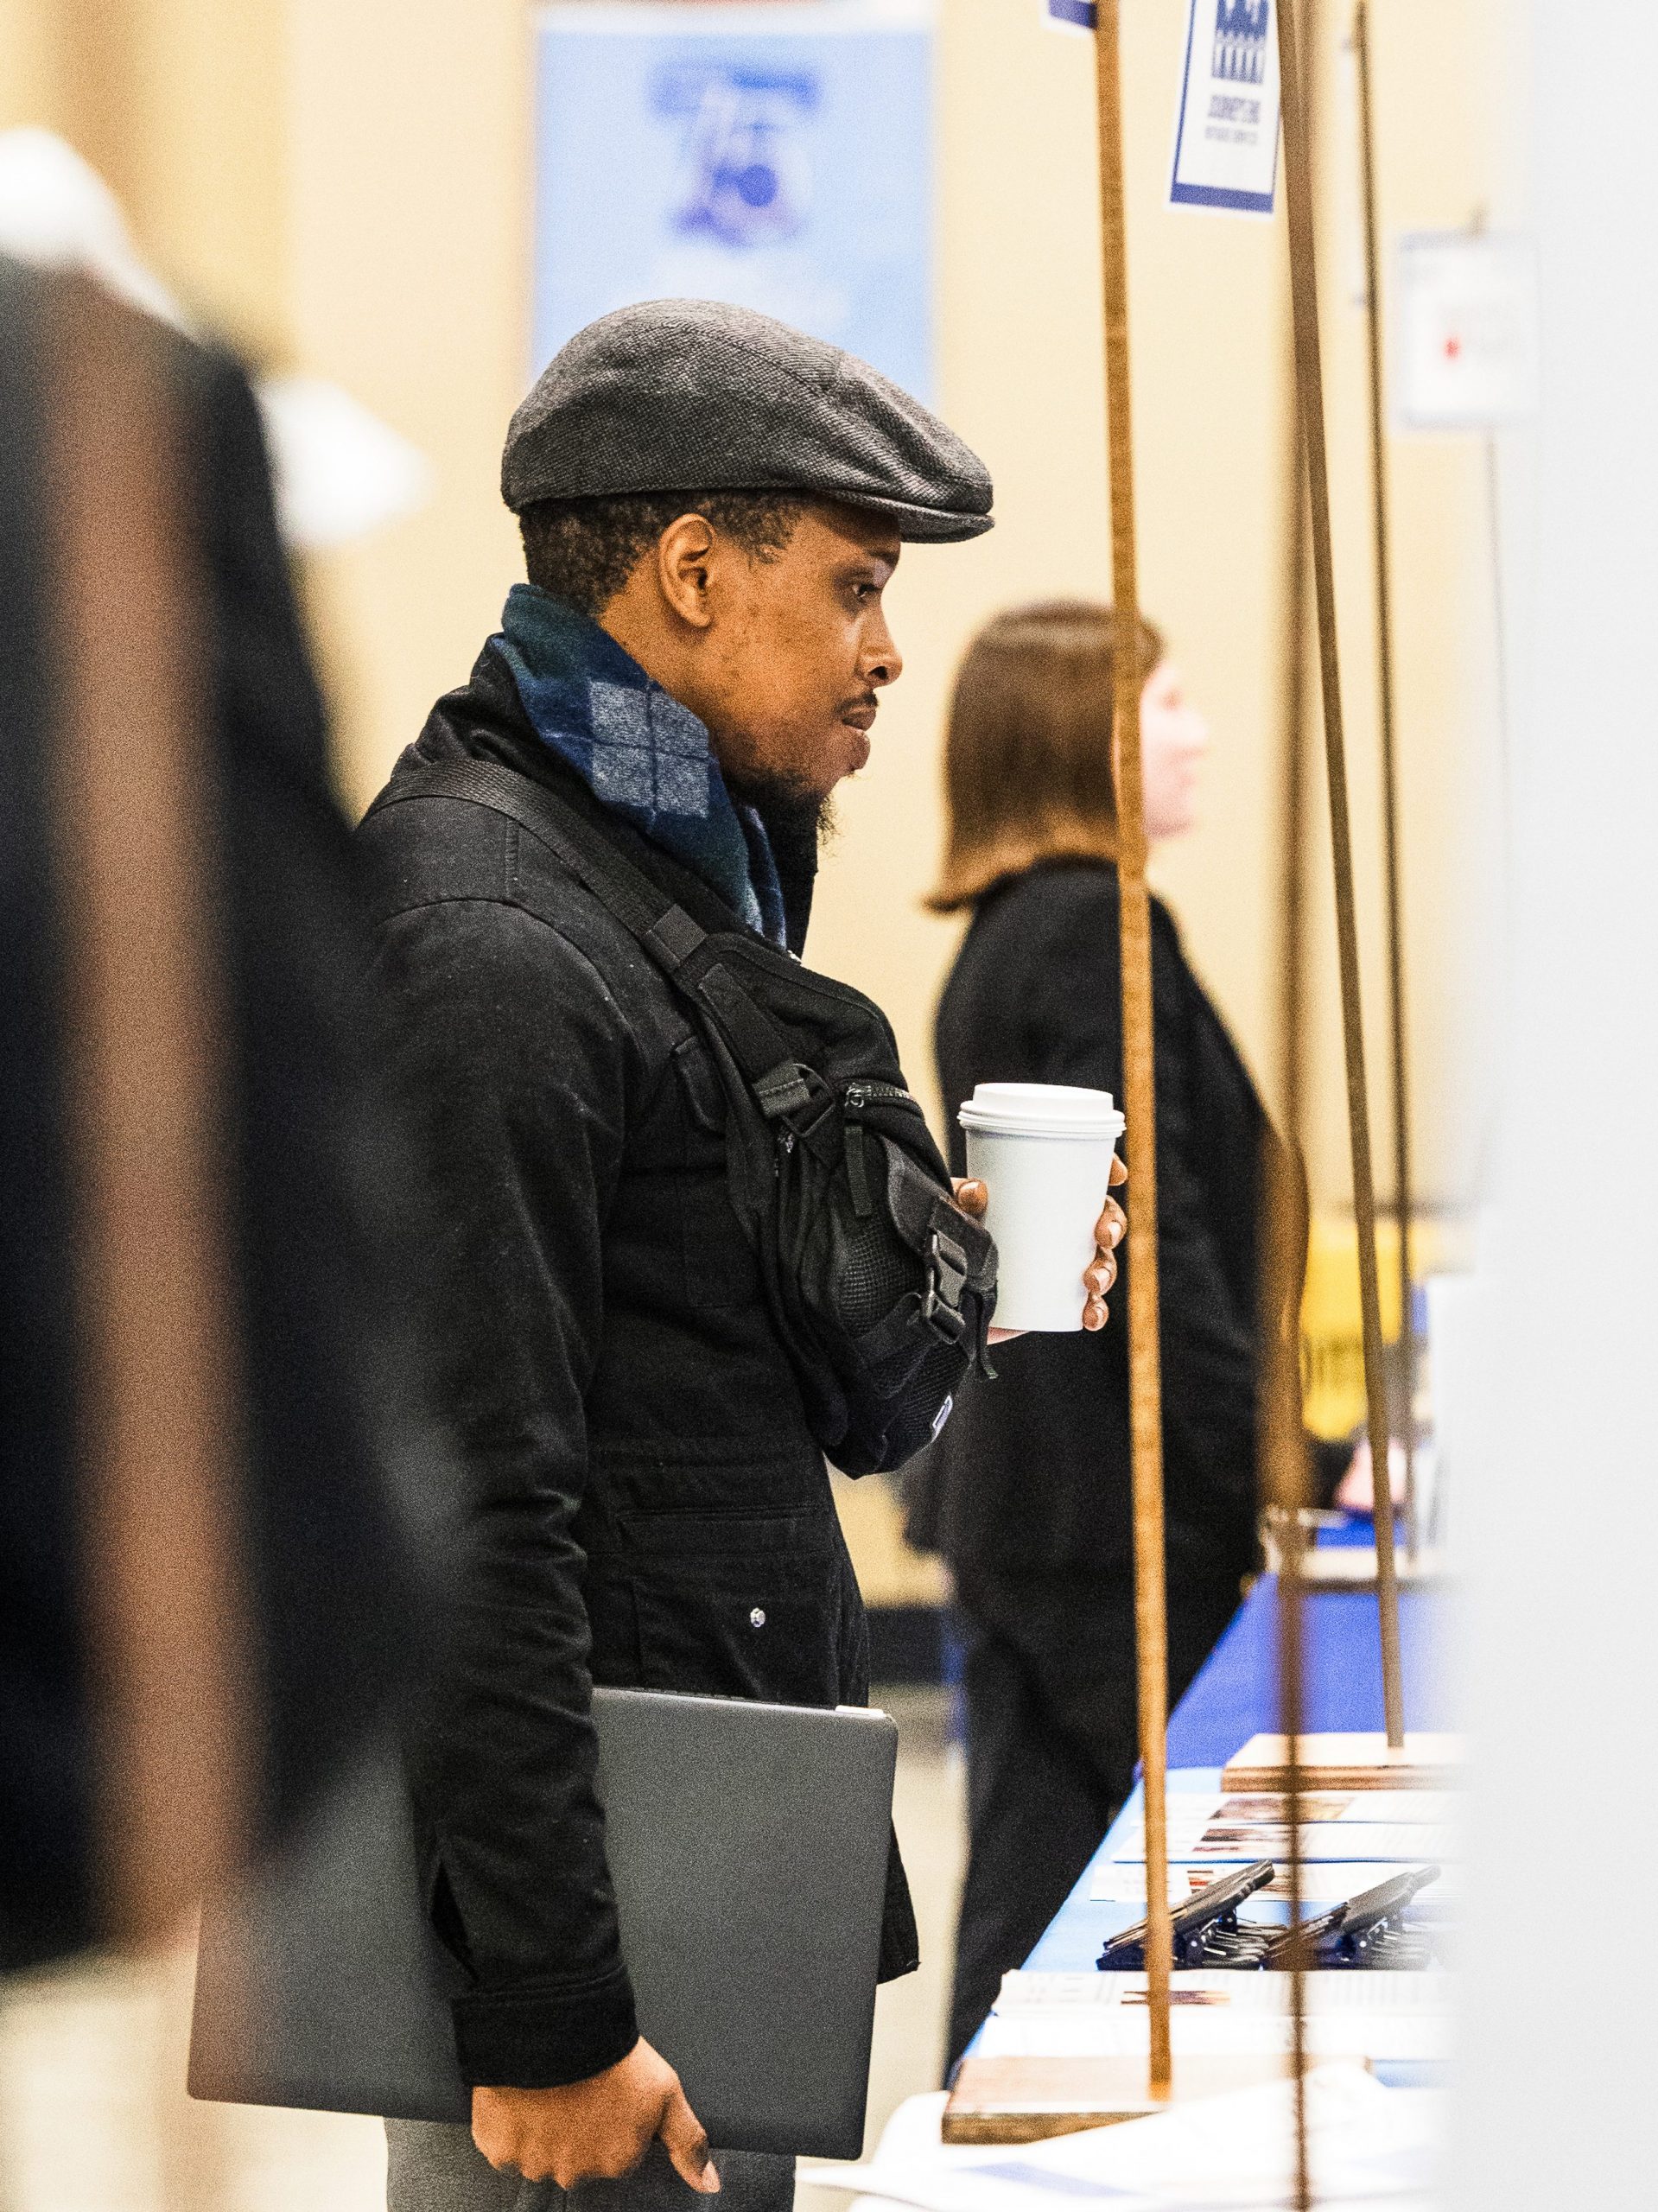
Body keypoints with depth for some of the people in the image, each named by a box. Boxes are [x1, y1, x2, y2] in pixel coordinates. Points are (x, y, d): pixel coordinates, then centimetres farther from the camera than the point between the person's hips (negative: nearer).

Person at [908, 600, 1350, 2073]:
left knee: (1027, 1896, 10)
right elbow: (1153, 1242, -19)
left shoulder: (1005, 942, 16)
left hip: (1016, 1496, 9)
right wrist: (1285, 1462, -17)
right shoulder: (1101, 937, -14)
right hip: (1121, 1511, -9)